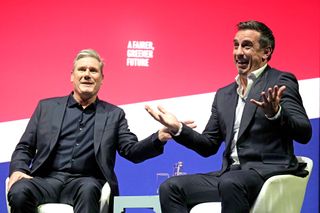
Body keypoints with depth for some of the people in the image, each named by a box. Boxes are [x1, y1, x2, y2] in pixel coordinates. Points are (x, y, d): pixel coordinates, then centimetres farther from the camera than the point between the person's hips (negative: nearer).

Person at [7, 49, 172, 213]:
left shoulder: (113, 114, 14)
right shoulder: (47, 107, 15)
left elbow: (132, 151, 5)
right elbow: (24, 147, 15)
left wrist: (159, 138, -14)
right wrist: (18, 170, -7)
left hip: (86, 182, -1)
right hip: (48, 179, 1)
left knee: (88, 189, -37)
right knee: (19, 191, -31)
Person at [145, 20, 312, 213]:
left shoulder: (280, 82, 1)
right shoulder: (224, 95, 19)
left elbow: (304, 133, -11)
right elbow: (209, 146, 19)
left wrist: (275, 113, -30)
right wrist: (178, 128, 3)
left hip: (270, 171, -6)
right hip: (230, 175, 6)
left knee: (230, 183, -36)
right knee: (171, 188, -11)